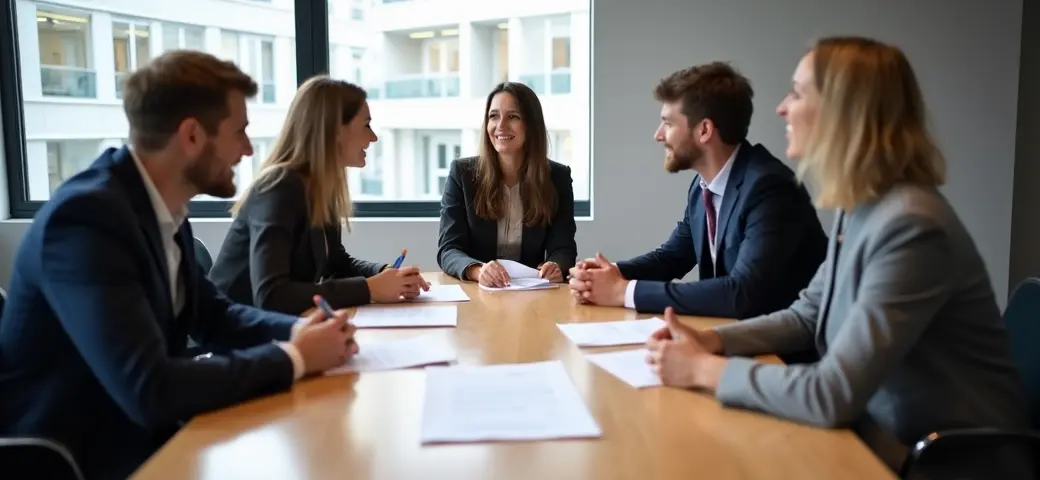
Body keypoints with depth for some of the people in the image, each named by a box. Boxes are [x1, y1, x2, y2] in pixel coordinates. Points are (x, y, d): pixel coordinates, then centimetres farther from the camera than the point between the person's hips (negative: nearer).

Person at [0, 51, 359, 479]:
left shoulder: (163, 205, -1)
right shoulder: (86, 216, -25)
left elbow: (211, 315, 11)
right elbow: (149, 390, -32)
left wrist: (298, 331, -8)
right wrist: (294, 357, -22)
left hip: (140, 436, 7)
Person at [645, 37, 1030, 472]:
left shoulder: (909, 226, -28)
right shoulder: (857, 210, 1)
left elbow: (832, 396, -30)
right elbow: (806, 316, 11)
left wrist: (705, 370, -19)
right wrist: (712, 341, -5)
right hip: (882, 431, 7)